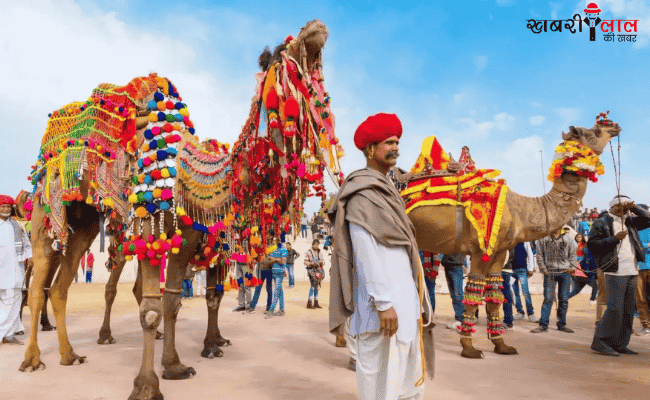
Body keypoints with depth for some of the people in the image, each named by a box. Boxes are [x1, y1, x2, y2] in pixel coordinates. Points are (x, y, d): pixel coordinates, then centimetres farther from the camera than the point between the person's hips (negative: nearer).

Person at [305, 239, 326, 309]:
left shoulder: (320, 253, 12)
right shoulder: (308, 253, -3)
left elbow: (323, 261, 14)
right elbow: (306, 262, -5)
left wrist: (321, 262, -8)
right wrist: (312, 263, -19)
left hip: (319, 270, 5)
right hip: (311, 270, -5)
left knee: (317, 286, 9)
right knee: (313, 286, -13)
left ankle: (316, 303, 16)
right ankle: (309, 303, -8)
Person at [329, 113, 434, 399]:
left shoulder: (385, 190, 17)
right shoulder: (362, 193, -12)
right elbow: (364, 253, -19)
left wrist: (414, 299, 18)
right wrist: (382, 303, -22)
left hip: (404, 295, 10)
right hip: (381, 294, -10)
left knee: (410, 369, 19)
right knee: (379, 373, 1)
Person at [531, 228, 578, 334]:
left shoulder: (568, 239, 11)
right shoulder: (543, 239, 5)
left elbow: (572, 255, 15)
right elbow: (539, 255, 6)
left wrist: (572, 267, 2)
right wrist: (543, 269, 0)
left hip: (565, 273, 2)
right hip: (549, 273, -2)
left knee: (564, 299, 6)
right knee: (548, 299, -5)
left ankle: (562, 324, 19)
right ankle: (543, 325, 1)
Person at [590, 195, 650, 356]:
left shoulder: (630, 221, 17)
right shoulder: (601, 223, -2)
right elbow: (592, 243, -9)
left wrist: (634, 208, 5)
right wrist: (615, 238, -15)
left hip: (631, 272, 8)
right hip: (615, 272, -7)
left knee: (628, 309, 10)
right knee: (615, 308, -13)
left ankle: (619, 344, 18)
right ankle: (600, 342, -5)